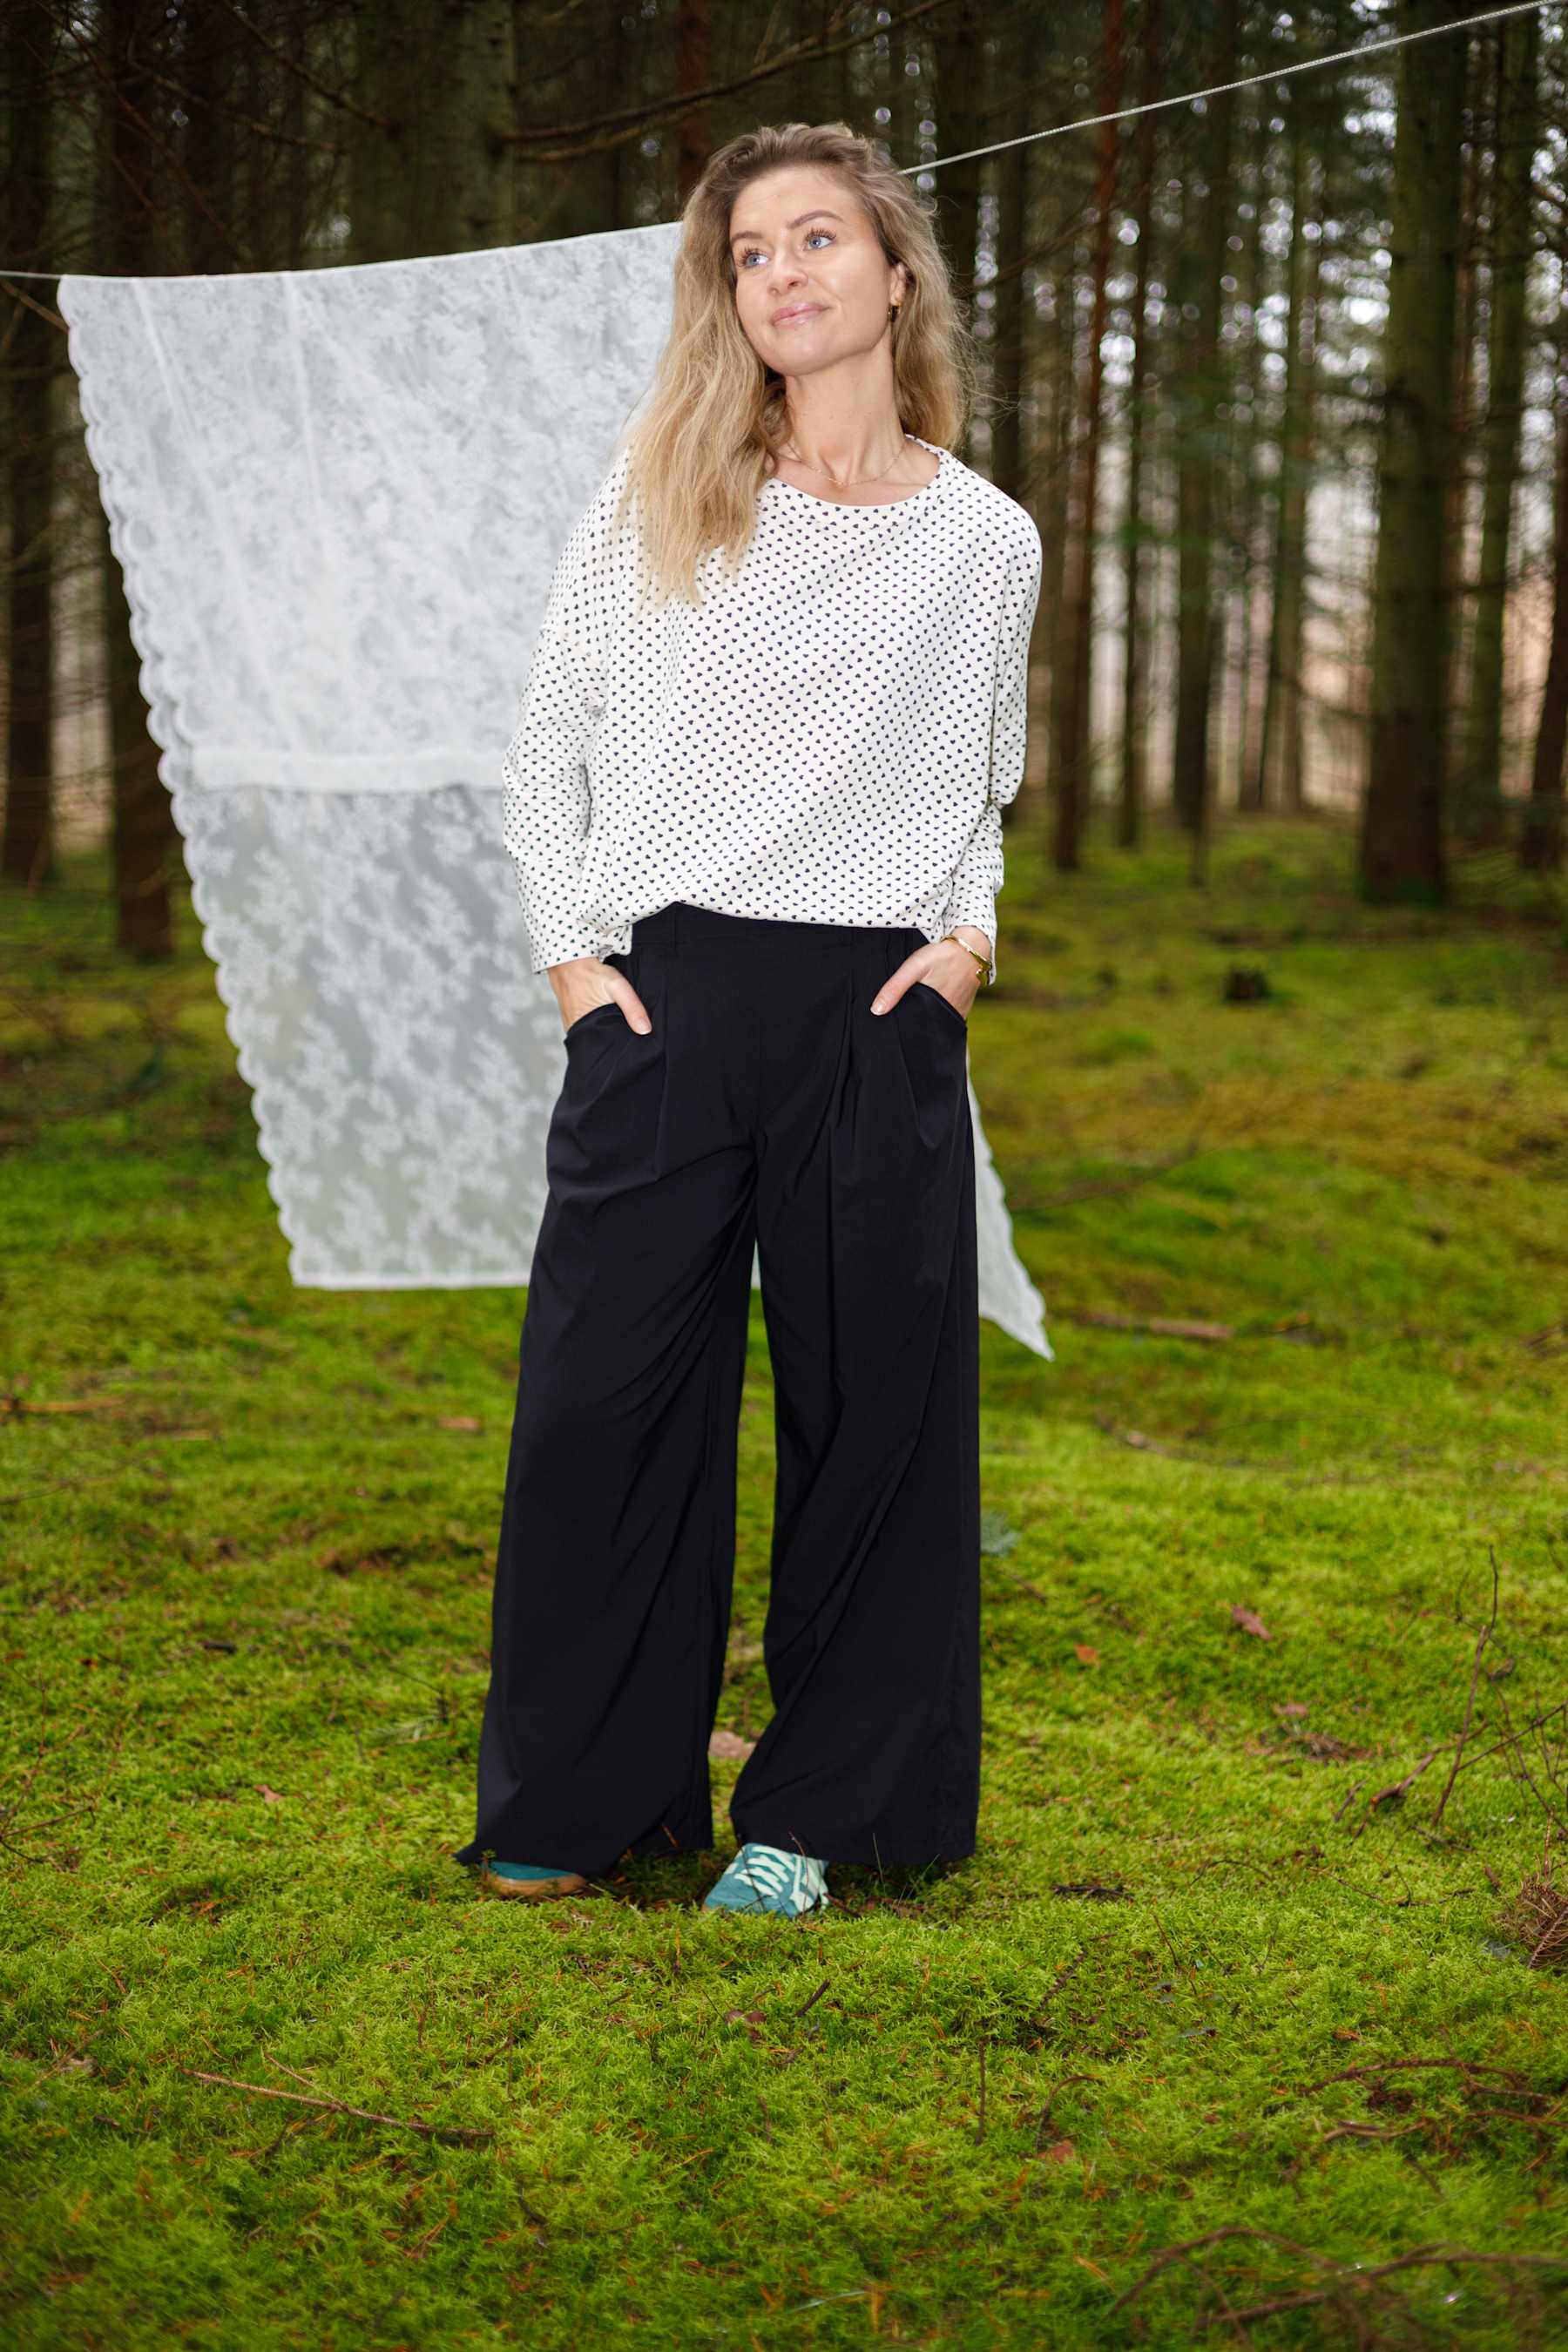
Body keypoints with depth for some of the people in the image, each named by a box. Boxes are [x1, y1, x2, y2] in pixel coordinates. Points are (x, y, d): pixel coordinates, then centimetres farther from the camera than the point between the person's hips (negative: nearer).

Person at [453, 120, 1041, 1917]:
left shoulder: (984, 541, 8)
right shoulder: (659, 491, 6)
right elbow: (549, 733, 9)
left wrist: (970, 929, 0)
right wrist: (570, 946, -1)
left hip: (881, 1015, 0)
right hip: (667, 993, 0)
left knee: (870, 1412, 3)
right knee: (604, 1396, 1)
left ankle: (818, 1808, 17)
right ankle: (568, 1802, 16)